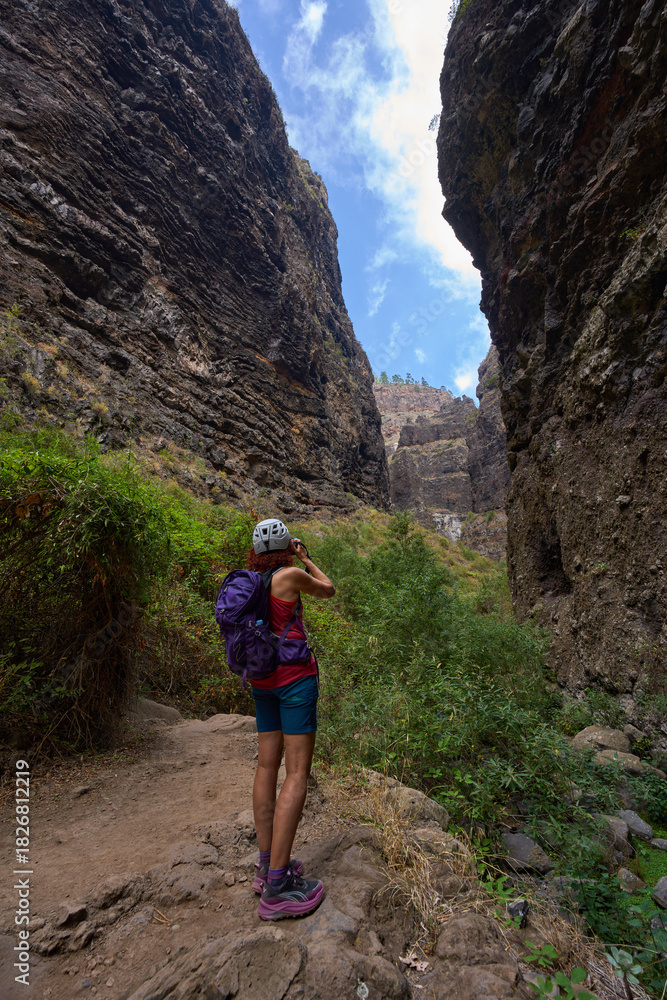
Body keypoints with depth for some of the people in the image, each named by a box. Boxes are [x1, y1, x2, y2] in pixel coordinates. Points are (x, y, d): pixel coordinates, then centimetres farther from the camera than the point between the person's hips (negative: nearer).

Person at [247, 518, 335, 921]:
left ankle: (266, 864, 24)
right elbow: (328, 589, 5)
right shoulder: (291, 575, -12)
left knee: (268, 765, 14)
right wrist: (305, 557, 15)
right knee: (297, 773, -3)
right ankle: (278, 886, 0)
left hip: (262, 679, 8)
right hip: (294, 677, -8)